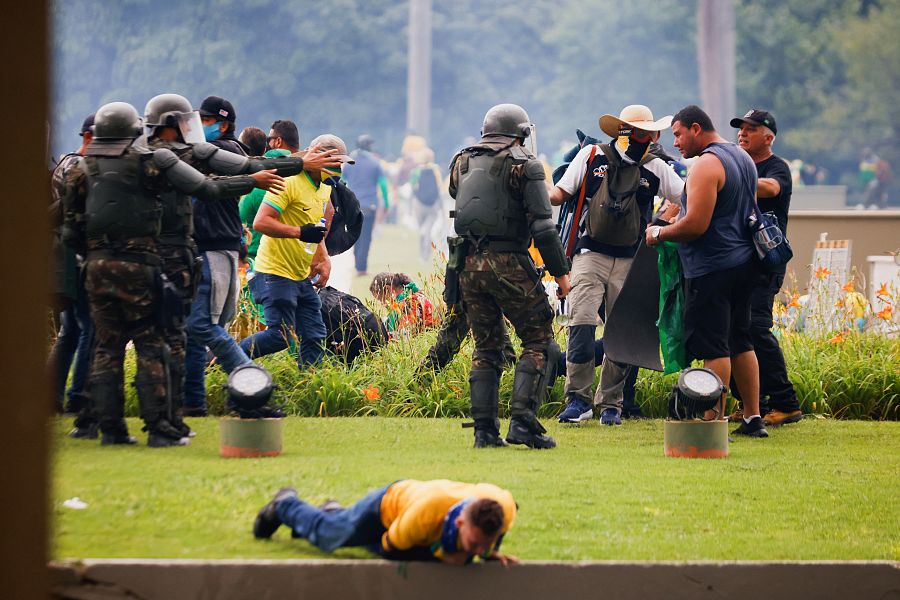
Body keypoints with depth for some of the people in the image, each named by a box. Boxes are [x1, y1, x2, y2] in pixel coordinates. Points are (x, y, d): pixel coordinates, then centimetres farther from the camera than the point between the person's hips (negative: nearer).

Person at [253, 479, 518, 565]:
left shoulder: (504, 509, -41)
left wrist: (490, 551, -26)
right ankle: (285, 504, 53)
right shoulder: (426, 513, -51)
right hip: (391, 503, -4)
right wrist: (439, 554, -38)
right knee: (324, 534, 25)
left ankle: (334, 512, 63)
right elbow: (390, 546, -29)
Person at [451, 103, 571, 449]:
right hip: (508, 263, -5)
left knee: (486, 348, 13)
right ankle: (522, 421, -9)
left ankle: (484, 430, 6)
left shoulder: (461, 163, 14)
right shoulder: (523, 164, -3)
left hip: (468, 264, 5)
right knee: (537, 341, 4)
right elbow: (542, 225, -9)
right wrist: (561, 271, -5)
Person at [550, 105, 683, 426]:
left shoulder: (655, 168, 7)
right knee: (582, 324, -17)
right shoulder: (591, 156, 3)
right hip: (591, 254, -2)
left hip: (630, 262, 2)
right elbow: (561, 192, 8)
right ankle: (578, 399, -10)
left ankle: (611, 404, 12)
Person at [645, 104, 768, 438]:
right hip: (744, 261, 10)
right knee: (740, 342, 15)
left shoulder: (707, 164, -15)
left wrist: (659, 233, -5)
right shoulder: (743, 158, 15)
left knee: (713, 347, -7)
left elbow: (695, 225, -22)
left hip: (711, 268, -10)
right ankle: (753, 419, 17)